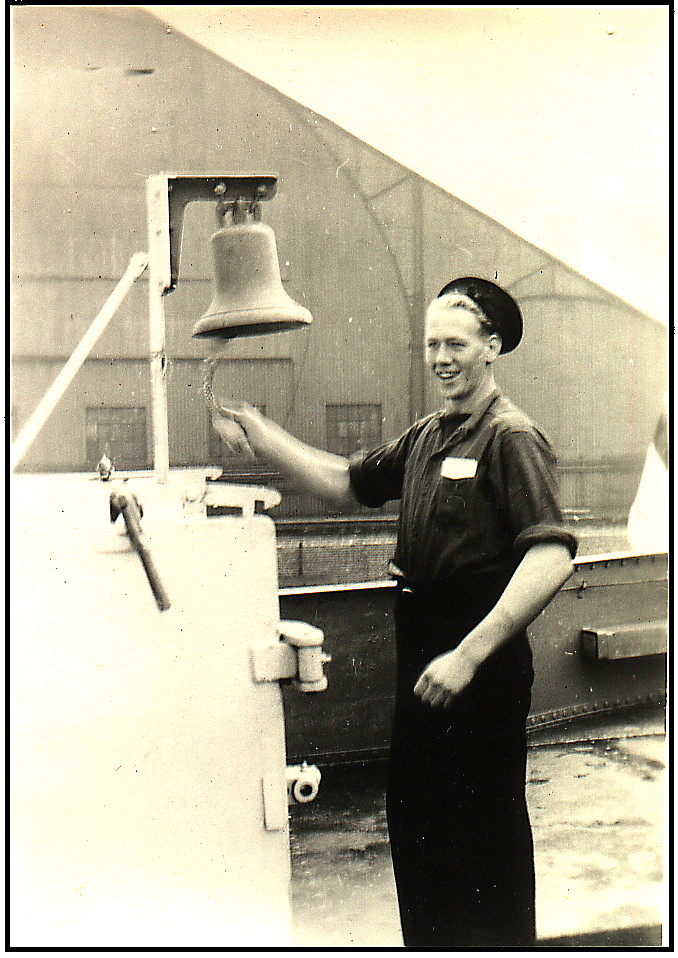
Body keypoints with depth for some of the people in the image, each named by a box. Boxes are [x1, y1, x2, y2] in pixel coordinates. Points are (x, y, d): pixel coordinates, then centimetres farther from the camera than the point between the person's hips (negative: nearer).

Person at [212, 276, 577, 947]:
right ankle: (428, 945, 37)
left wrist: (469, 655, -28)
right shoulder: (425, 437, 12)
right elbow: (349, 482, 22)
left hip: (484, 670, -8)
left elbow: (551, 558, -25)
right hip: (420, 661, 8)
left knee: (484, 839, 3)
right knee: (412, 826, 19)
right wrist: (267, 444, 8)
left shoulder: (512, 438, -14)